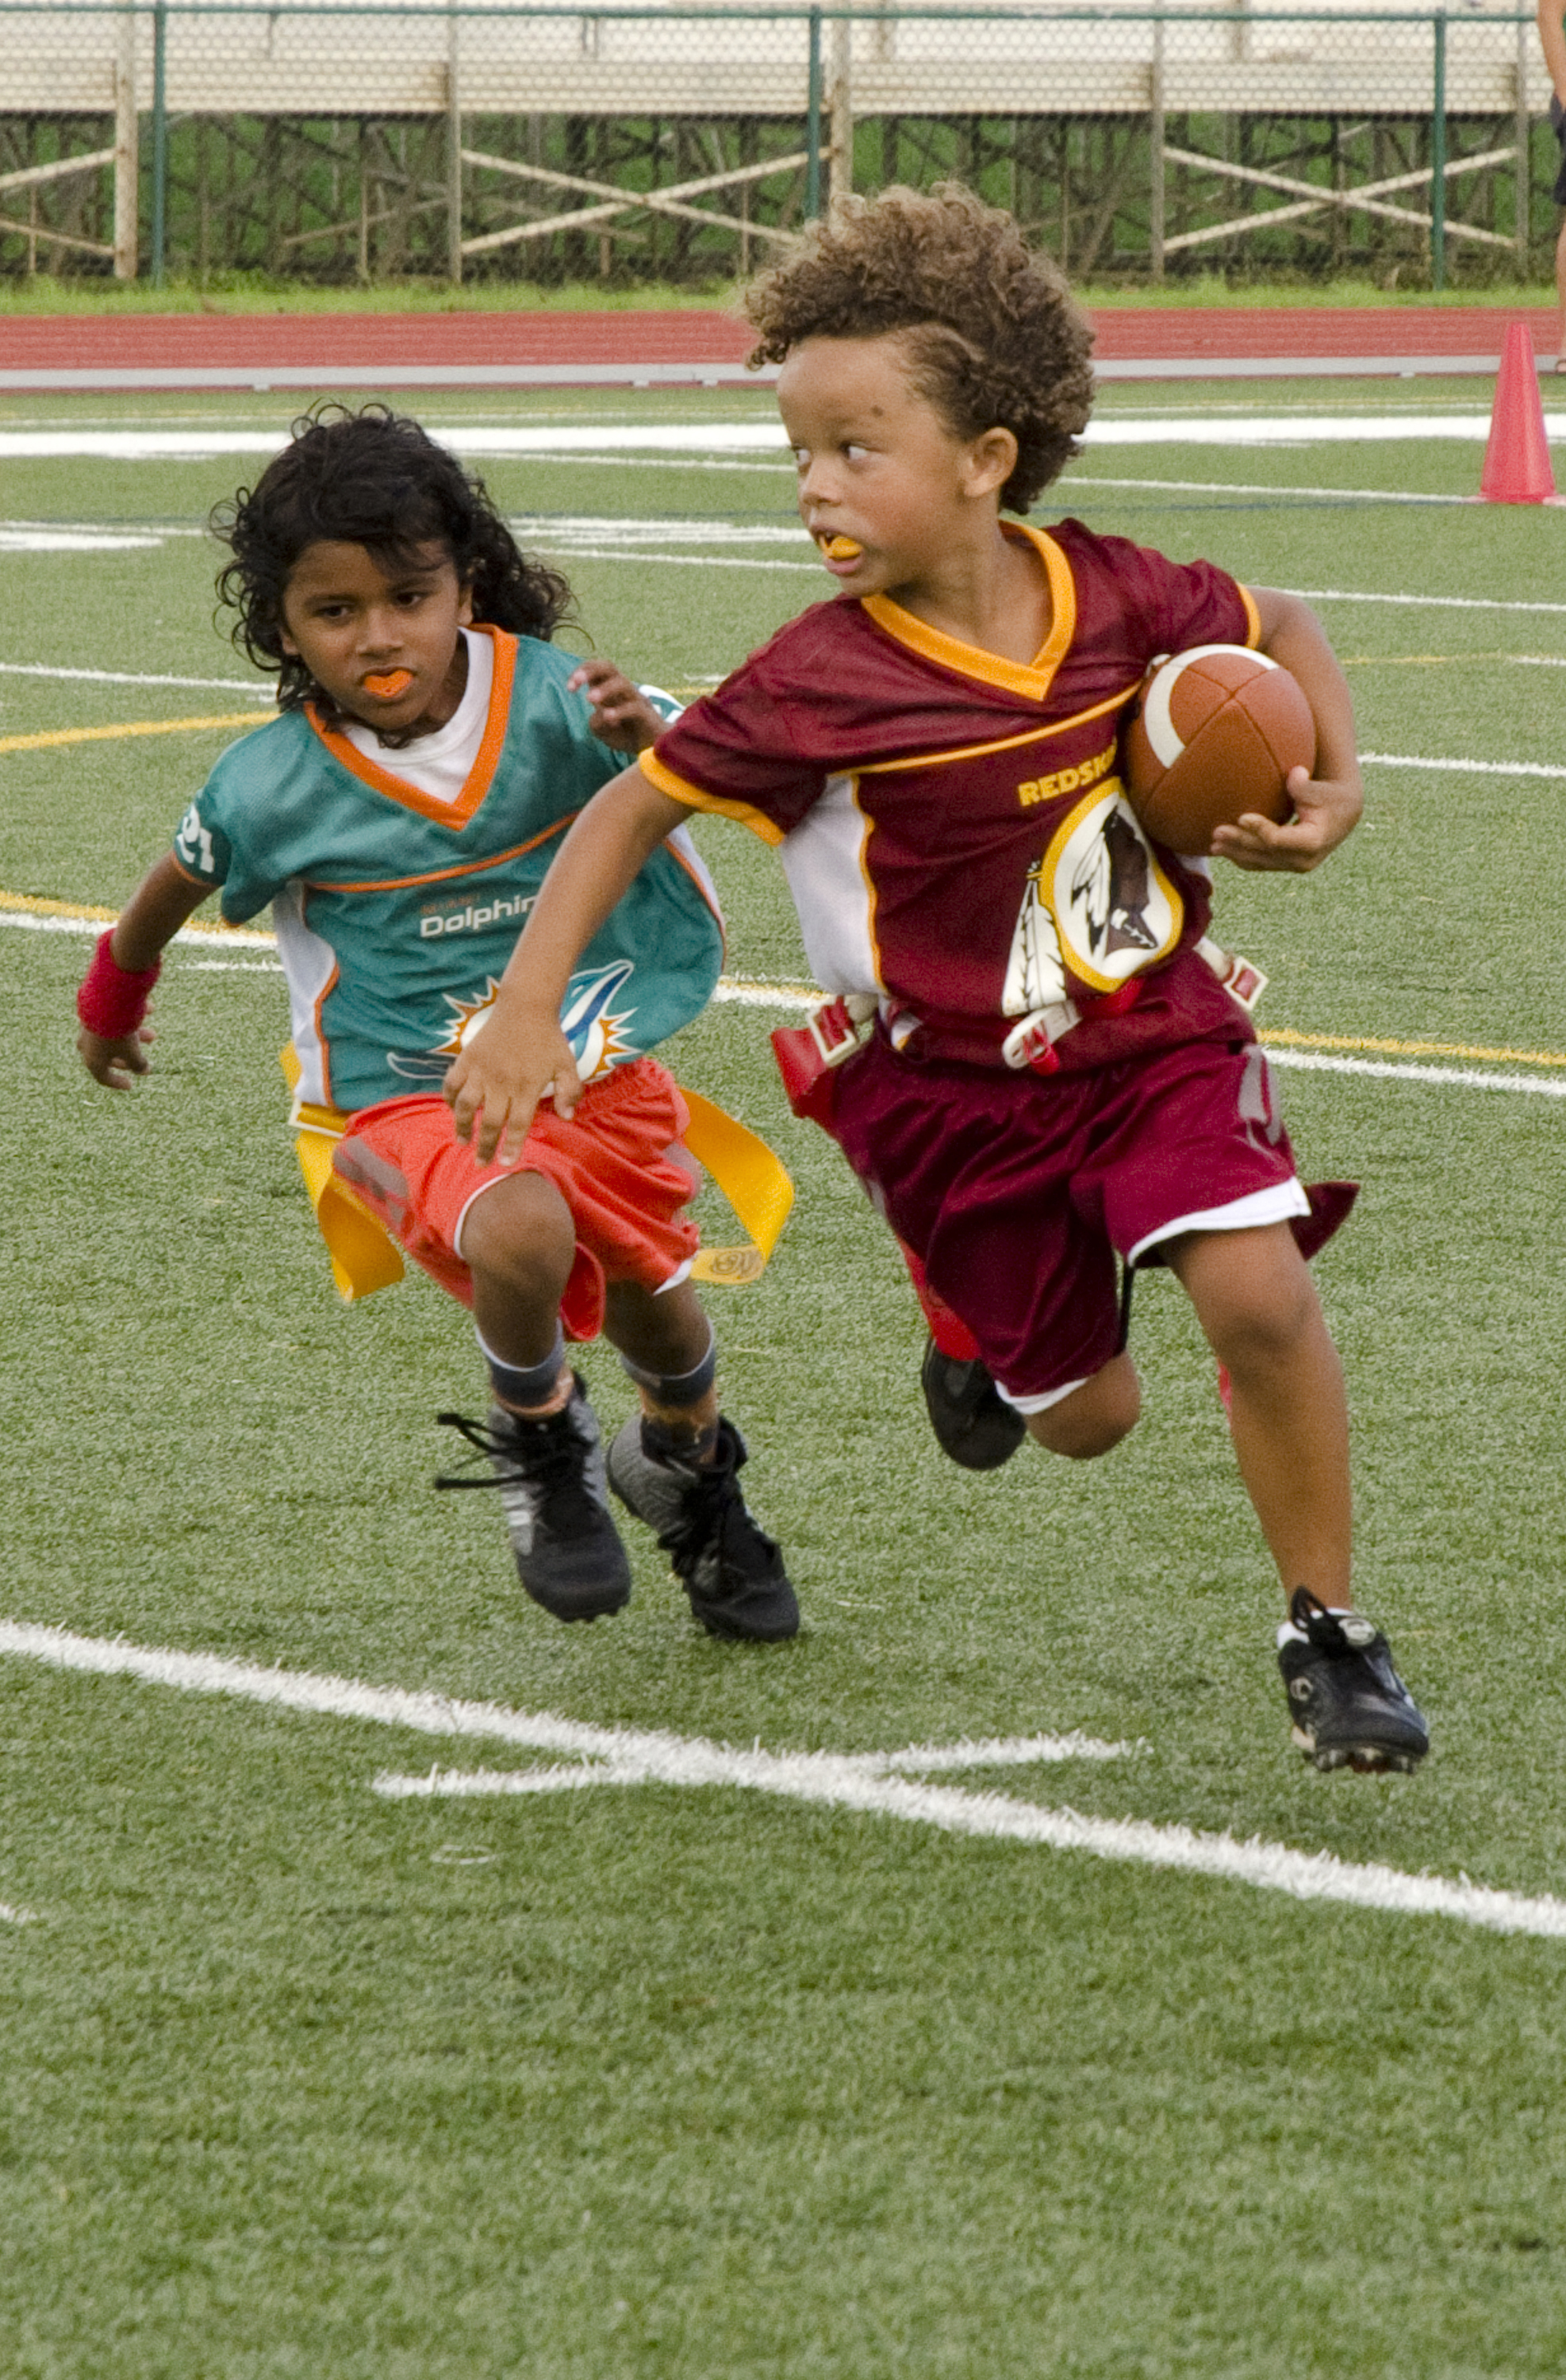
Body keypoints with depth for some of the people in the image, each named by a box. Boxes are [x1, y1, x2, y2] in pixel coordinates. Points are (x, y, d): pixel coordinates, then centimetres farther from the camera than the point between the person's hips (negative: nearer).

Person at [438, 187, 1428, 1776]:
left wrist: (1336, 787, -5)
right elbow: (637, 807, -9)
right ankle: (979, 1344, 45)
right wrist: (525, 1010, -16)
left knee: (1258, 1290, -20)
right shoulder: (823, 681, -20)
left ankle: (1324, 1630, -1)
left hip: (1152, 1031, 1)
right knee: (1082, 1415, 6)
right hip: (952, 1079, -1)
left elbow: (1273, 624, 9)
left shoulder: (1106, 594, -12)